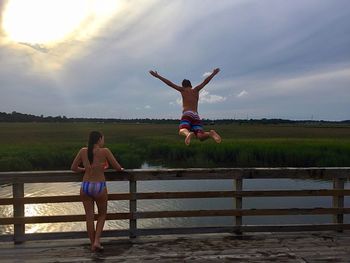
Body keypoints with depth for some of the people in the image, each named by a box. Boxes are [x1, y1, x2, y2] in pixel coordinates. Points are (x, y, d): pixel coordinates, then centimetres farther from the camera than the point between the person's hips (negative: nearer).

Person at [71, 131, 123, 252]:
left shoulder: (83, 151, 1)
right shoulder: (105, 151, -9)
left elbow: (73, 168, 8)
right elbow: (117, 167, -5)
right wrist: (121, 169, 18)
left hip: (85, 186, 3)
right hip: (100, 187, -3)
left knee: (89, 217, 14)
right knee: (102, 214, 20)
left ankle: (93, 244, 23)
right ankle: (97, 241, 10)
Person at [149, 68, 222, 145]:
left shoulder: (183, 90, 16)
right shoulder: (196, 90, 23)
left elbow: (169, 83, 15)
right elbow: (206, 81, 35)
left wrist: (157, 76, 19)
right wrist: (213, 73, 50)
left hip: (187, 114, -3)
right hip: (196, 116, 3)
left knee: (182, 130, -22)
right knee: (200, 136, -3)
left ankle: (188, 134, -56)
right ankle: (210, 133, -34)